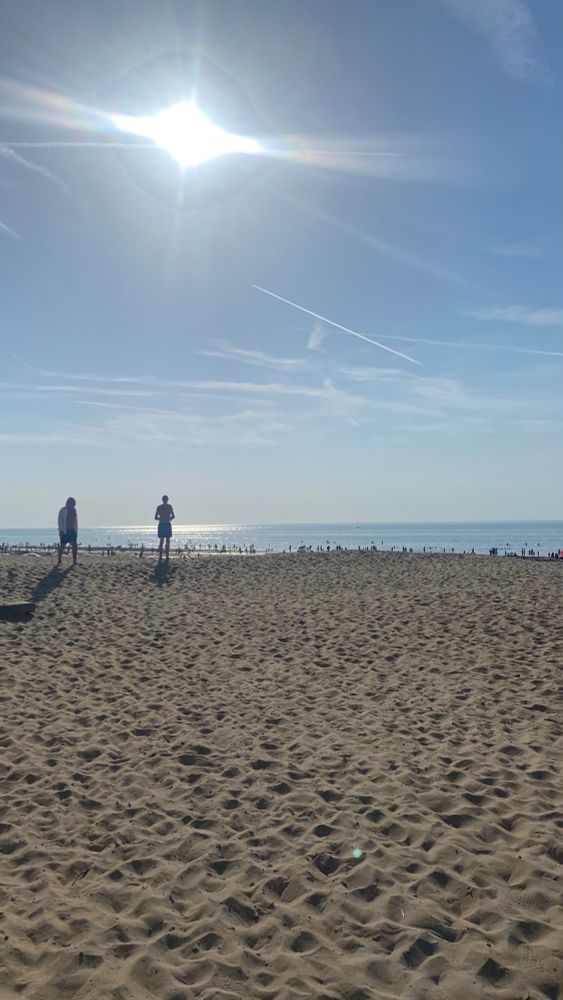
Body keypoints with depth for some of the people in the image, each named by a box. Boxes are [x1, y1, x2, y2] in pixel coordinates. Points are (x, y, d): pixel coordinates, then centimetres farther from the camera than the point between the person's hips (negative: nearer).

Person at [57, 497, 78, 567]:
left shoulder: (74, 510, 11)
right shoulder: (63, 510, -4)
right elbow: (60, 521, -4)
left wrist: (76, 531, 14)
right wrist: (61, 530, -12)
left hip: (72, 531, 4)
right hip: (64, 531, -4)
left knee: (74, 546, -5)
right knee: (62, 546, 2)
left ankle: (74, 561, -1)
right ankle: (59, 561, 13)